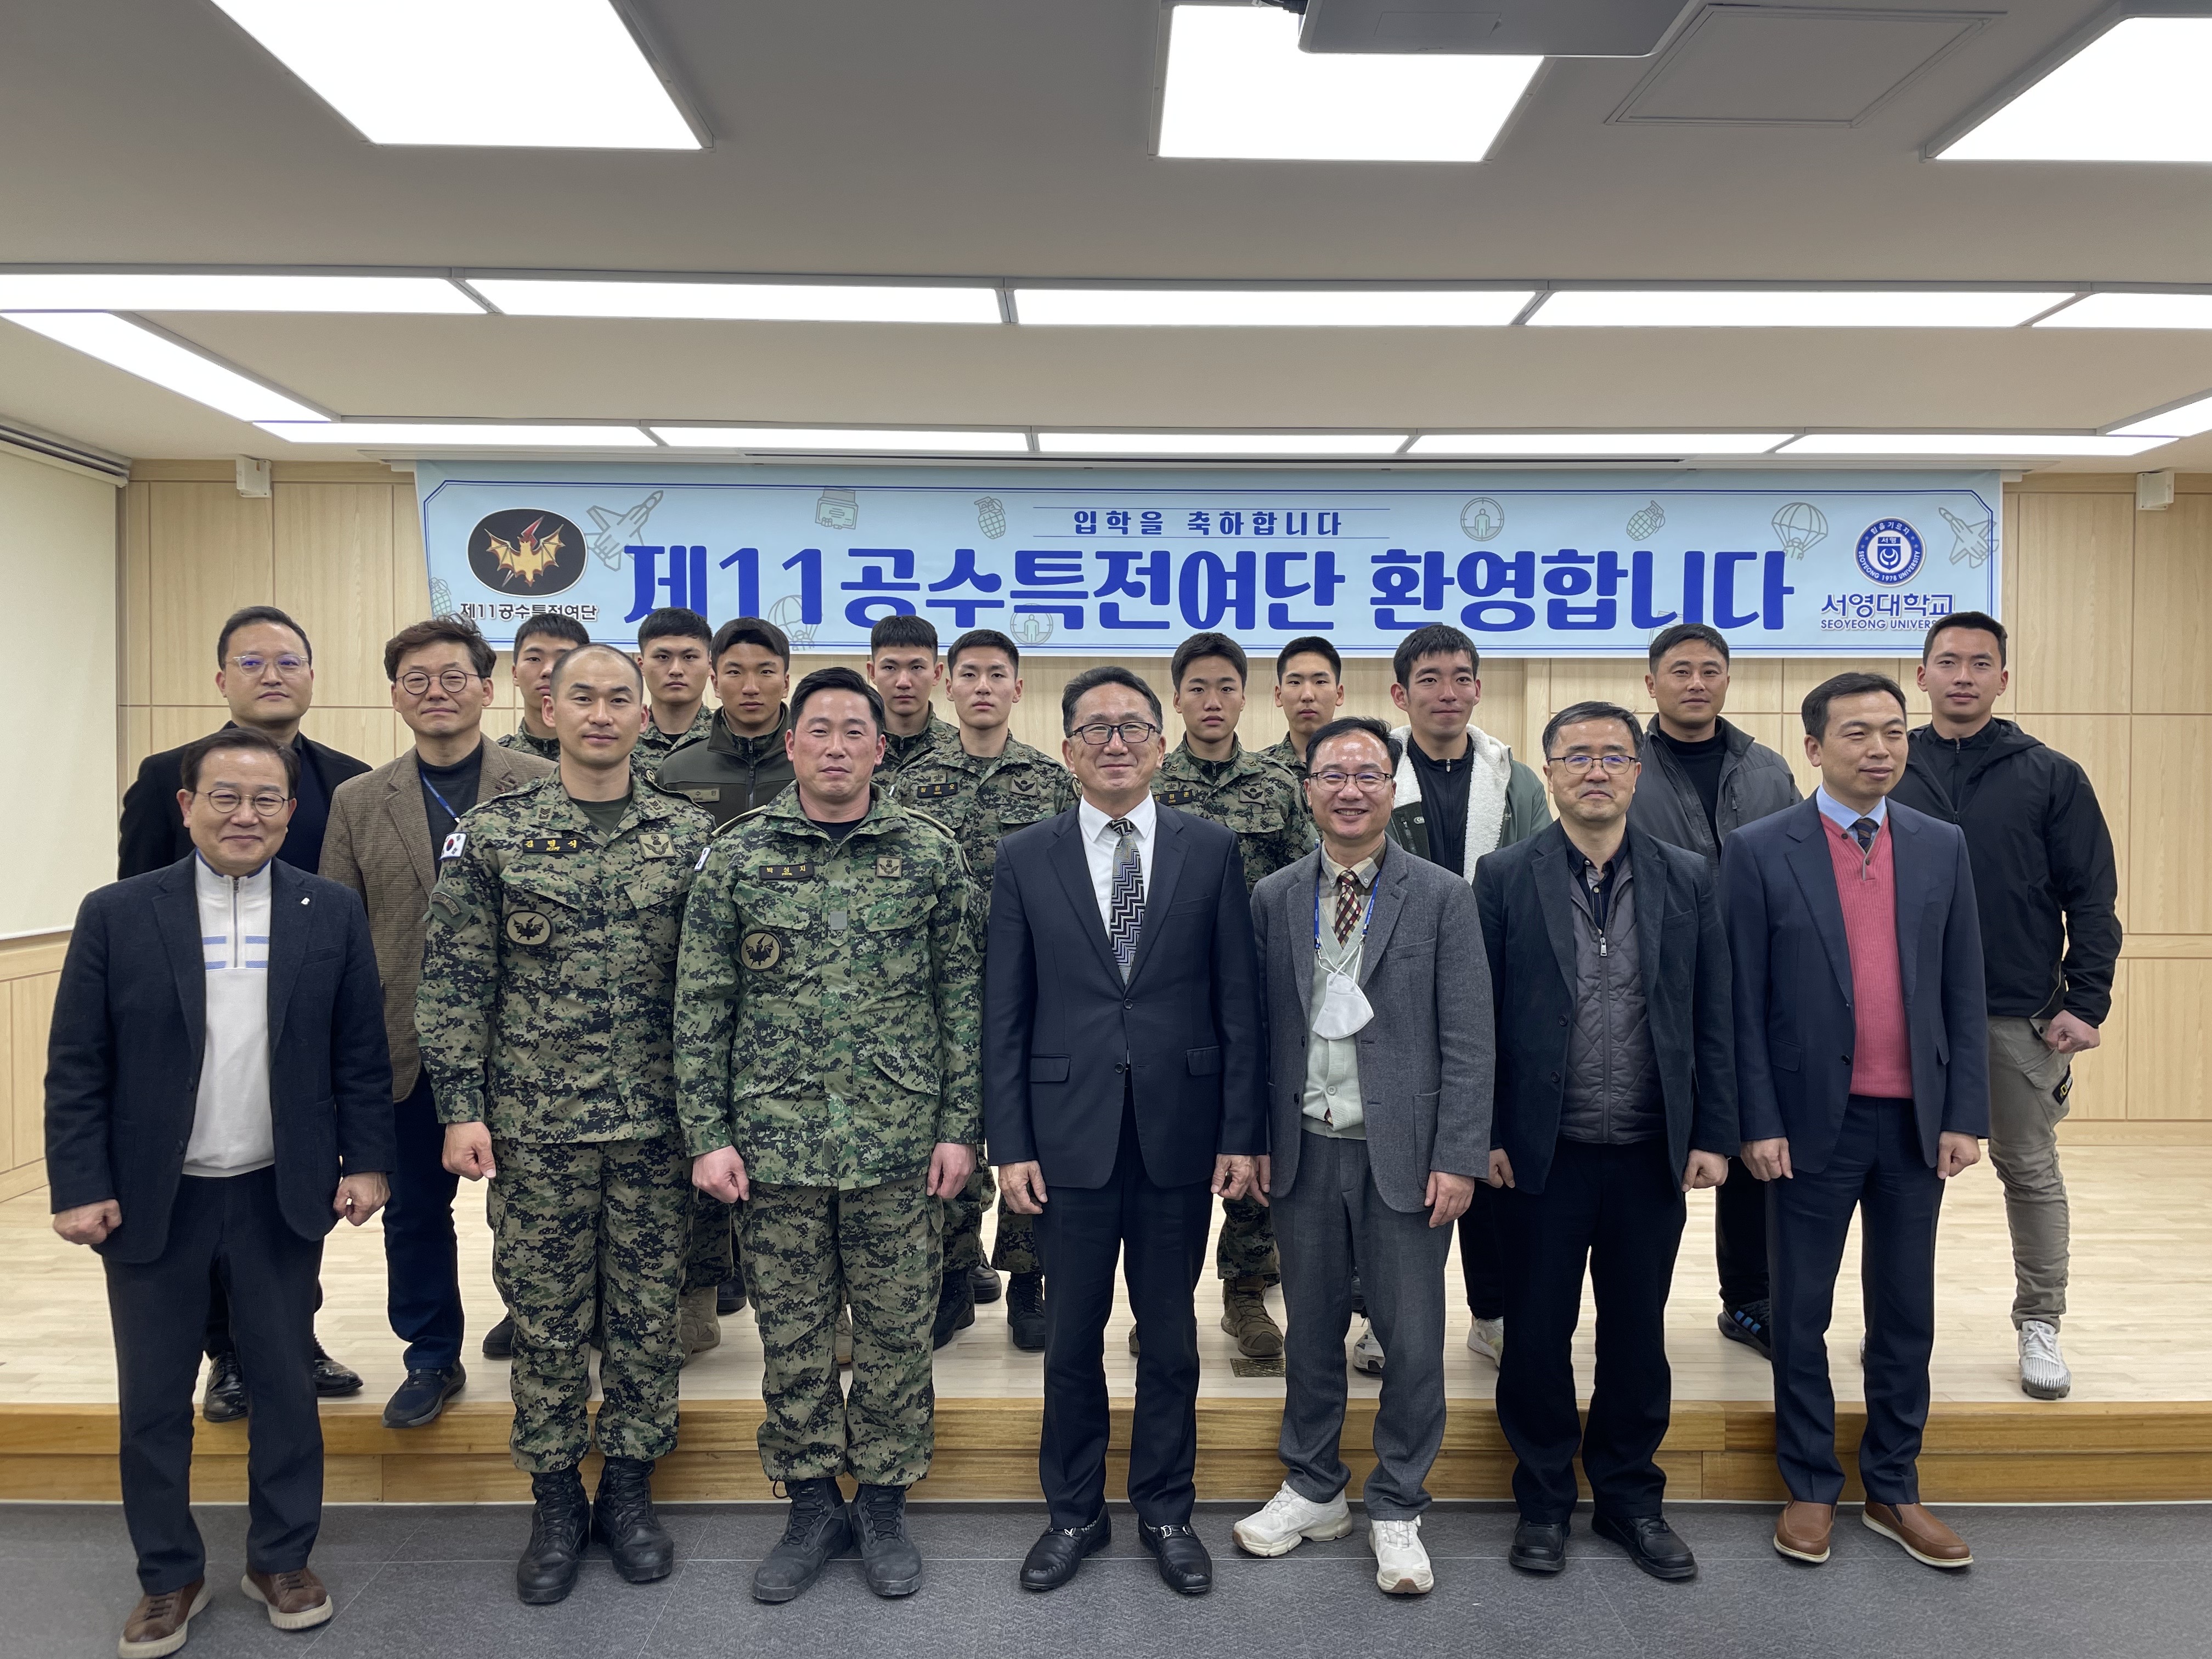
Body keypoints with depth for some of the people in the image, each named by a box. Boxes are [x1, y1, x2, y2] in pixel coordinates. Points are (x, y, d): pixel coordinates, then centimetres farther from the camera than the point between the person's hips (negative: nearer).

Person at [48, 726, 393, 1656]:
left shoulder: (332, 915, -1)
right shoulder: (116, 916, -3)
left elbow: (361, 1055, 2)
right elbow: (77, 1068, -2)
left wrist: (366, 1161, -2)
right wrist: (80, 1186, -7)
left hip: (282, 1197, 0)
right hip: (150, 1200, 0)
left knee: (286, 1388, 12)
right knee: (152, 1402, 12)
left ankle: (281, 1561, 30)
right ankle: (169, 1576, 31)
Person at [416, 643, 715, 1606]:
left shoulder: (691, 836, 1)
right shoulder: (491, 834, -1)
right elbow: (454, 981, -1)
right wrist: (462, 1108, -6)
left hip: (658, 1126, 1)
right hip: (535, 1127, -1)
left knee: (647, 1314, 11)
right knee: (545, 1319, 10)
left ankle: (628, 1489, 29)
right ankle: (556, 1501, 28)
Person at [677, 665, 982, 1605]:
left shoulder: (929, 854, 1)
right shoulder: (737, 858, 1)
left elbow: (961, 997, 2)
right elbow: (701, 1008, 2)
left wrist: (959, 1126, -2)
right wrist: (707, 1134, -3)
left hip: (900, 1143, 0)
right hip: (774, 1141, 1)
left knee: (896, 1332, 10)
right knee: (790, 1334, 11)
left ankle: (884, 1506, 28)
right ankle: (812, 1507, 29)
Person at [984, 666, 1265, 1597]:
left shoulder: (1212, 851, 1)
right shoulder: (1025, 859, 1)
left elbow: (1239, 1004, 0)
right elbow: (1004, 1014, 1)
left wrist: (1243, 1133, -3)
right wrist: (1009, 1143, -3)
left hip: (1178, 1132, 0)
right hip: (1069, 1132, 0)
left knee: (1170, 1335, 13)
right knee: (1071, 1337, 12)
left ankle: (1166, 1512, 32)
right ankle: (1075, 1512, 31)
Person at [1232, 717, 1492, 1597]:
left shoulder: (1442, 897, -3)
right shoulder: (1273, 898, 6)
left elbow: (1468, 1039, -5)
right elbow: (1260, 1030, 7)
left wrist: (1458, 1157, -10)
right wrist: (1257, 1141, 2)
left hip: (1403, 1154, -2)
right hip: (1304, 1152, 3)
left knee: (1412, 1340, 6)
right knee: (1311, 1331, 15)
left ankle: (1397, 1511, 26)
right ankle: (1313, 1491, 34)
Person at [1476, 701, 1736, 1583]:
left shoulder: (1688, 879, 4)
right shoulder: (1505, 877, -2)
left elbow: (1713, 1017, 5)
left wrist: (1714, 1135, 0)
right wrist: (1484, 1134, -6)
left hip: (1652, 1152, 2)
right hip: (1542, 1151, -2)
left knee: (1638, 1335, 14)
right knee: (1537, 1334, 9)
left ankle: (1631, 1499, 31)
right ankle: (1544, 1501, 27)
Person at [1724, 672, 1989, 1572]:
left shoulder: (1942, 846, 5)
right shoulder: (1758, 851, -6)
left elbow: (1964, 992, 6)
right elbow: (1743, 1002, -7)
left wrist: (1965, 1115, 0)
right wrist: (1758, 1123, -10)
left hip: (1914, 1123, 3)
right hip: (1812, 1122, -3)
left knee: (1906, 1313, 13)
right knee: (1801, 1313, 9)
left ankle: (1893, 1490, 29)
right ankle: (1810, 1487, 25)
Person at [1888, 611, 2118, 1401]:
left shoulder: (2051, 777, 1)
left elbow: (2092, 898, 0)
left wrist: (2087, 1001, -6)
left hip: (2020, 1017, -1)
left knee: (2030, 1171, 9)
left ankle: (2039, 1323, 24)